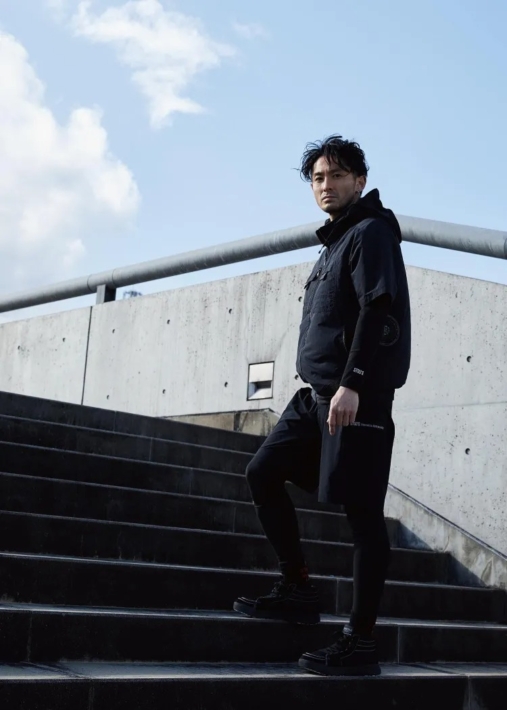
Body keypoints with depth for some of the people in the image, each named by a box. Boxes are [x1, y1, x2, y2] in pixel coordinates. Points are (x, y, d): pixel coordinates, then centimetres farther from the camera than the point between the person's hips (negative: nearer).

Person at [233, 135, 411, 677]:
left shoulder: (371, 232, -4)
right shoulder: (334, 242, 23)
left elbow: (379, 311, -17)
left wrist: (352, 384, -25)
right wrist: (320, 387, 19)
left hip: (358, 397, -10)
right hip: (316, 394, 10)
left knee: (361, 512, -7)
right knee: (262, 473, 8)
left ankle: (360, 643, -2)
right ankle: (297, 591, 17)